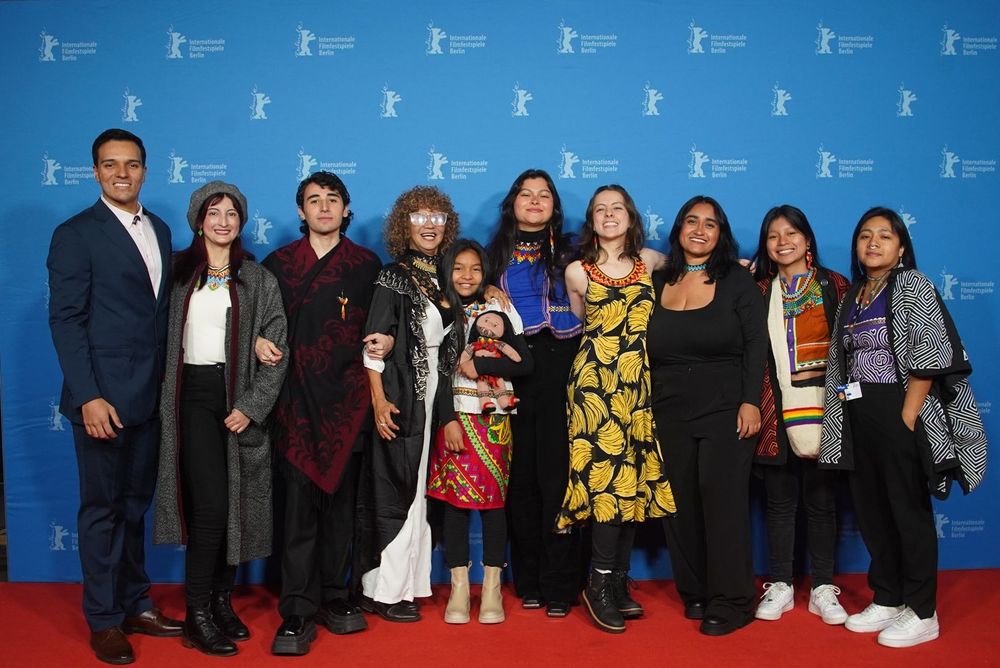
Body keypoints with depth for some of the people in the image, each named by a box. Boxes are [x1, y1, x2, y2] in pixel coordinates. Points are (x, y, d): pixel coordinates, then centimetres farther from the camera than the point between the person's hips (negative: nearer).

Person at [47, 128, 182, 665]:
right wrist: (88, 396, -18)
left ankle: (135, 604, 28)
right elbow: (65, 320, -12)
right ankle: (104, 620, 18)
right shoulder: (76, 234, -7)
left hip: (150, 396, 6)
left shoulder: (159, 229, 11)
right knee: (102, 507, 5)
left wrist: (168, 379, 8)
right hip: (103, 397, -6)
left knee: (135, 503, 15)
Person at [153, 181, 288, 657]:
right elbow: (162, 337, 8)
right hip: (194, 395, -1)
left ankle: (222, 601, 22)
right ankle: (198, 614, 1)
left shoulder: (259, 280, 5)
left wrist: (250, 405, -8)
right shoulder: (179, 272, 6)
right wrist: (165, 395, -1)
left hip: (240, 399, 2)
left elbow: (277, 349, 1)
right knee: (211, 505, -11)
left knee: (236, 507, 6)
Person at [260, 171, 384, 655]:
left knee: (341, 498, 6)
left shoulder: (366, 265, 10)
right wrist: (259, 341, -6)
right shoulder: (279, 263, 9)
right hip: (297, 397, -1)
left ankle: (334, 595, 19)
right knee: (300, 500, -6)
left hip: (348, 397, 1)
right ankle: (297, 611, -1)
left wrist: (381, 342, -6)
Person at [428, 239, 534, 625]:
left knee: (493, 497, -1)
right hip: (453, 417, 1)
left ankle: (492, 588, 8)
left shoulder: (499, 311, 6)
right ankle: (459, 588, 8)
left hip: (492, 419, 0)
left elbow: (524, 363, -1)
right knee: (454, 499, -1)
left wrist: (478, 365, -10)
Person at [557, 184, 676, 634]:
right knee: (608, 471, -12)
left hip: (639, 381, 3)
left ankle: (618, 581, 13)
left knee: (636, 475, 3)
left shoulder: (651, 262, 10)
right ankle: (601, 582, -2)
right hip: (595, 380, -2)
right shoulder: (577, 272, 6)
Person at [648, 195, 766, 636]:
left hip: (725, 408, -4)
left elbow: (756, 345, -4)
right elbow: (649, 351, 13)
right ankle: (694, 593, 18)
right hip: (670, 413, 4)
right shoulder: (659, 282, 10)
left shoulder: (737, 281, 0)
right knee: (681, 502, 6)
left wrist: (750, 401, -13)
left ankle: (730, 602, 4)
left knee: (722, 497, -5)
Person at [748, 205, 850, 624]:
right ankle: (780, 586, 18)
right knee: (780, 500, 8)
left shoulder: (833, 285, 4)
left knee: (821, 498, 6)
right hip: (776, 409, 2)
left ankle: (823, 588, 17)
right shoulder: (759, 290, 10)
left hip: (822, 407, -1)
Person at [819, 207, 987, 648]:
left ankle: (922, 614, 10)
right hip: (857, 420, 7)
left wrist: (906, 419, -18)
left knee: (909, 512, 0)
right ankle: (887, 600, 25)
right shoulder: (851, 297, 14)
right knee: (870, 512, 11)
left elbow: (929, 357, -13)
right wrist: (840, 421, 7)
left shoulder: (912, 286, -5)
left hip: (899, 416, -7)